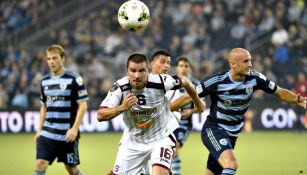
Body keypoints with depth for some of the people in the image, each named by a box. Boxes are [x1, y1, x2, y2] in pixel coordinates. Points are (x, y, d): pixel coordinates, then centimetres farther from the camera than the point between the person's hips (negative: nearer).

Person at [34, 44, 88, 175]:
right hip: (47, 133, 4)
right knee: (40, 164, -10)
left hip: (67, 135, -4)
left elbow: (82, 106, -9)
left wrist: (74, 129, -17)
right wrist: (39, 130, 13)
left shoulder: (74, 79, -8)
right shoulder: (45, 81, 9)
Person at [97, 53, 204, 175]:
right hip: (133, 141, 2)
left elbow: (184, 82, -2)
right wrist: (122, 107, -44)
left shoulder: (159, 82, -22)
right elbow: (100, 116, -27)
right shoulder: (120, 88, -21)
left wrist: (198, 103, 14)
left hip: (161, 137, -2)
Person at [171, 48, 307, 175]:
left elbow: (279, 92, 3)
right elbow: (188, 97, -11)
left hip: (232, 135, 6)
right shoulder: (217, 82, -19)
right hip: (213, 129, -6)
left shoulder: (255, 79, -7)